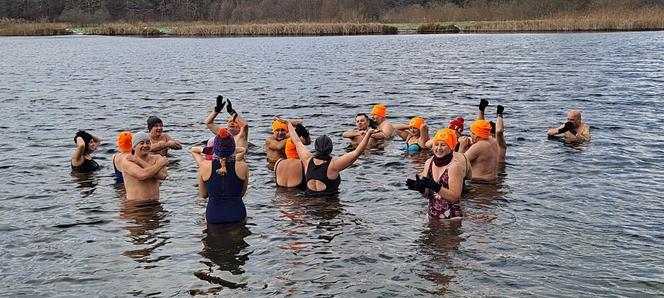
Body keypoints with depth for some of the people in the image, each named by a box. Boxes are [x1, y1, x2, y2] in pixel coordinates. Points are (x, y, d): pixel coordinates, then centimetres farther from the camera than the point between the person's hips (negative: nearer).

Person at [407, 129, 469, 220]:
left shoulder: (455, 165, -13)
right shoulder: (429, 162, 5)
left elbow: (455, 197, -17)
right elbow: (427, 195, 9)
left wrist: (436, 187, -26)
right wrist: (421, 189, -12)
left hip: (451, 217, -5)